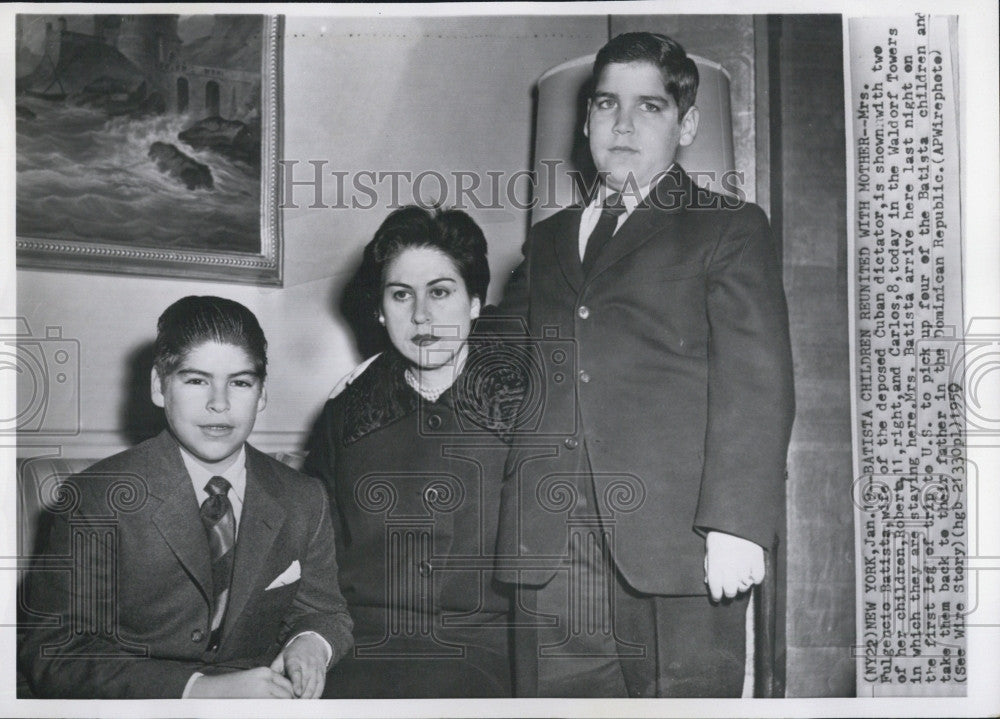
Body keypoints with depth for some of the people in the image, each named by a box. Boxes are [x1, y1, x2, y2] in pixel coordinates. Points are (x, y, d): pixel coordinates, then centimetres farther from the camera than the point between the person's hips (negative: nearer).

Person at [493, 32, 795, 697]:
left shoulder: (730, 229, 8)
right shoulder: (547, 240, 24)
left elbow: (755, 384, -3)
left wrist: (736, 524, -13)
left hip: (676, 546, -3)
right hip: (549, 556, 4)